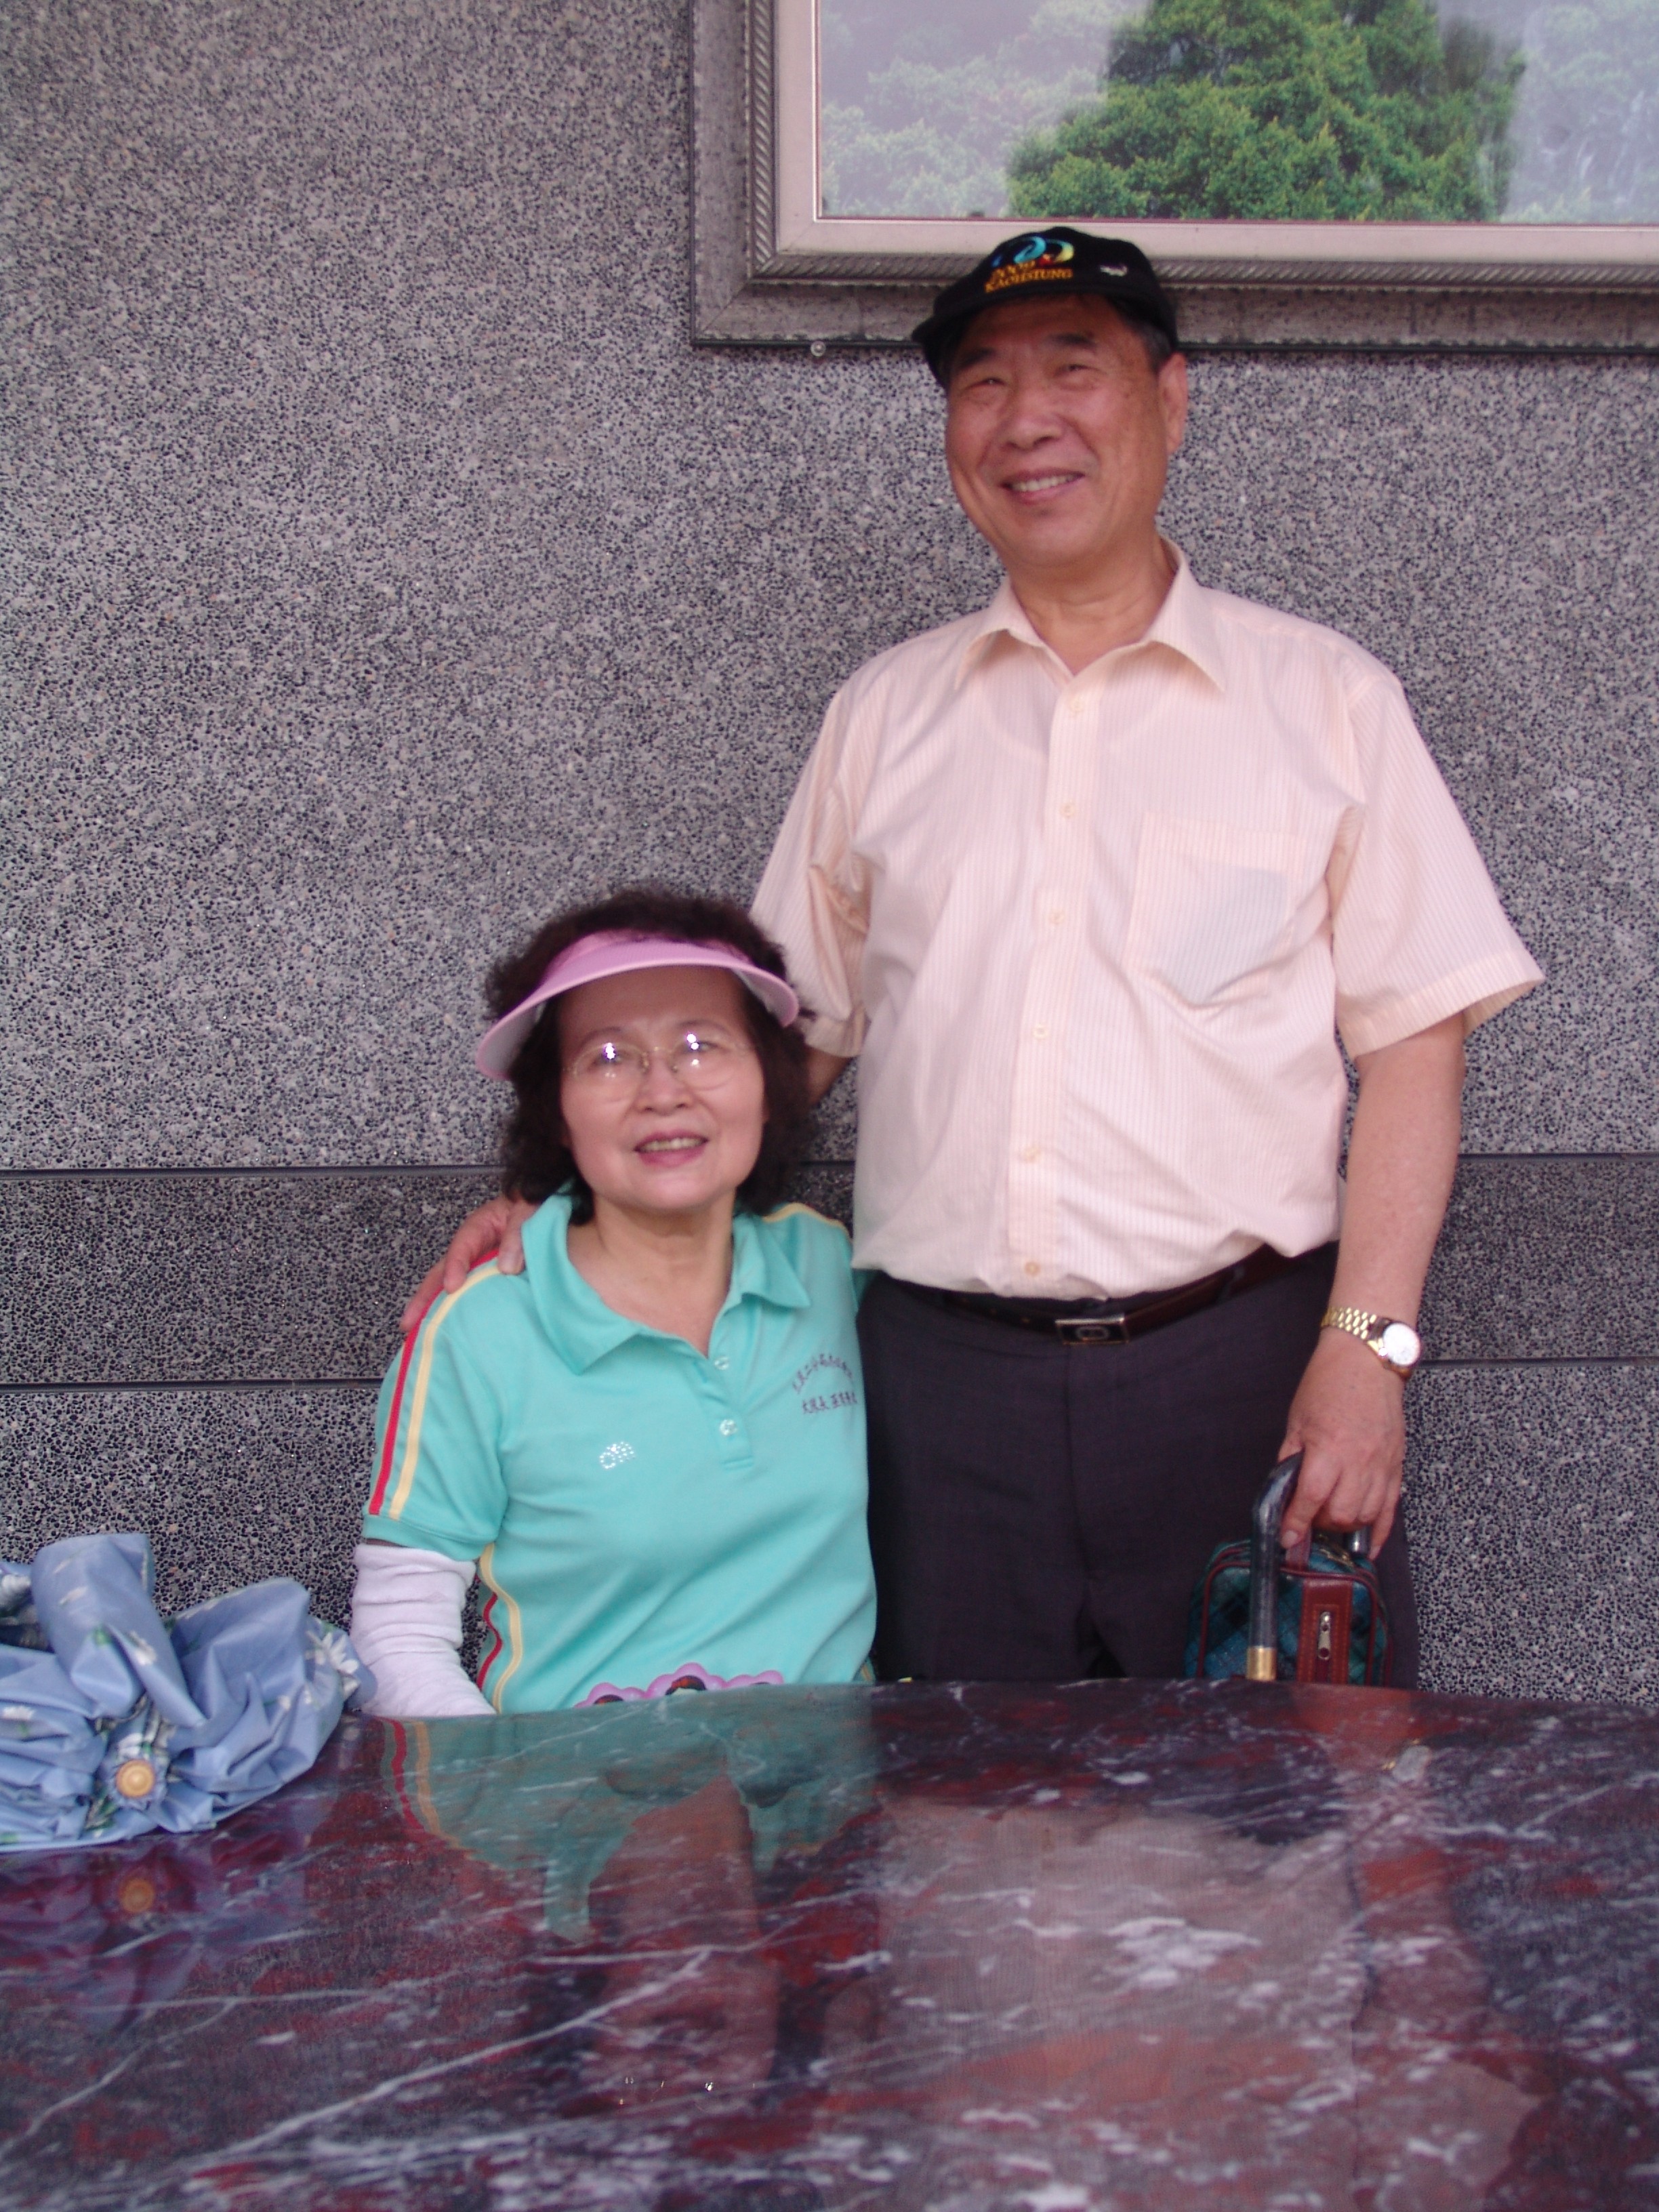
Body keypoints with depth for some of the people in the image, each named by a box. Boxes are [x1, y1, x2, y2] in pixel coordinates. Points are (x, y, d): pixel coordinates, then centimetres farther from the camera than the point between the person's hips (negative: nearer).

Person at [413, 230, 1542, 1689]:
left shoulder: (1324, 697, 5)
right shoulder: (885, 715, 13)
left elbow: (1414, 1034, 1)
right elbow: (793, 1032, 17)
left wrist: (1366, 1346, -9)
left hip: (1243, 1361, -2)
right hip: (945, 1378, 2)